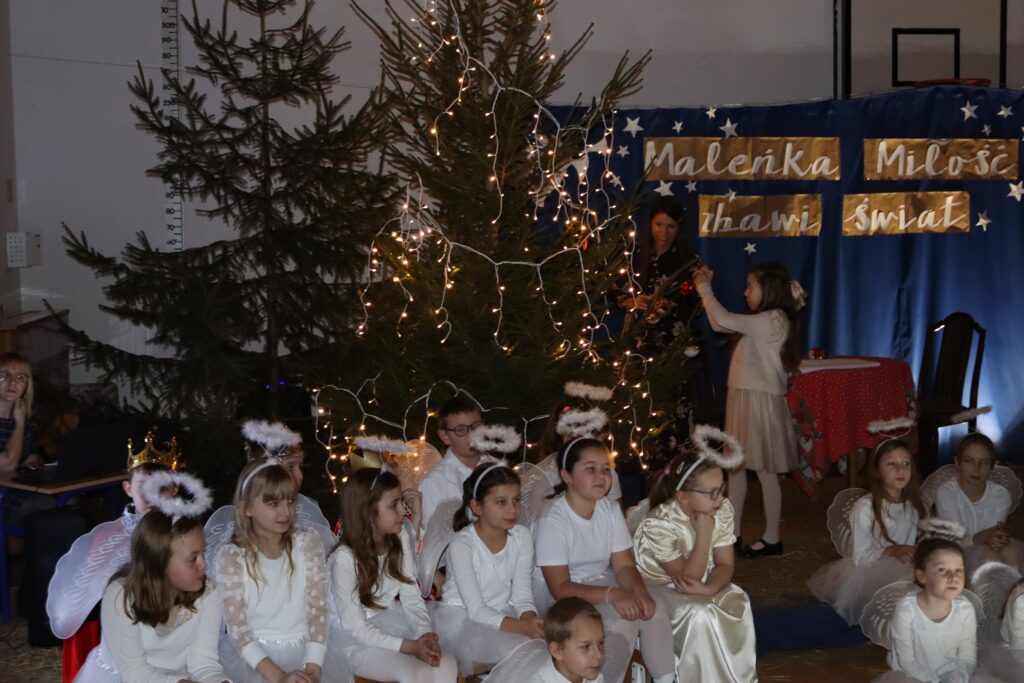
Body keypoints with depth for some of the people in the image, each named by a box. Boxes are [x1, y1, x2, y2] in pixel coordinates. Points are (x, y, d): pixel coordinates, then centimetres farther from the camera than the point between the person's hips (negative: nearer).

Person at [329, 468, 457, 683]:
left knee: (446, 664, -22)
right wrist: (409, 647, -26)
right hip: (360, 643, -6)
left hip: (395, 629, 6)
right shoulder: (345, 558, -21)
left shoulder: (400, 542, -1)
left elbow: (412, 598, -1)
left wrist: (425, 633, -22)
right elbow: (355, 627, -19)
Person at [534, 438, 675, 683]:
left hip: (600, 584, 6)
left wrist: (640, 592, -27)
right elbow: (560, 588, -26)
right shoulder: (553, 520, -23)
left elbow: (624, 566, -5)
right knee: (622, 619, -26)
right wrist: (612, 594, -37)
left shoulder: (611, 510, -4)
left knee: (653, 609, -17)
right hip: (562, 598, -6)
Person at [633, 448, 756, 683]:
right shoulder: (659, 524, -30)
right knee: (701, 614, -31)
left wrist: (707, 589, -30)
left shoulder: (722, 510, -13)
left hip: (704, 586, 5)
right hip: (659, 590, -5)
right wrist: (704, 533, -34)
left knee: (738, 603, -22)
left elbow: (725, 565, -9)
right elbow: (689, 576, -25)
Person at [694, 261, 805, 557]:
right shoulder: (765, 322, 14)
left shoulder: (773, 320, -17)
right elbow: (720, 324, 18)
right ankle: (732, 533, 21)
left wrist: (705, 288, -11)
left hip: (761, 401, -10)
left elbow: (723, 320, -24)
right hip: (743, 398, 10)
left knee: (765, 471, 0)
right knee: (735, 466, 13)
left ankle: (772, 538, 11)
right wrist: (705, 289, 11)